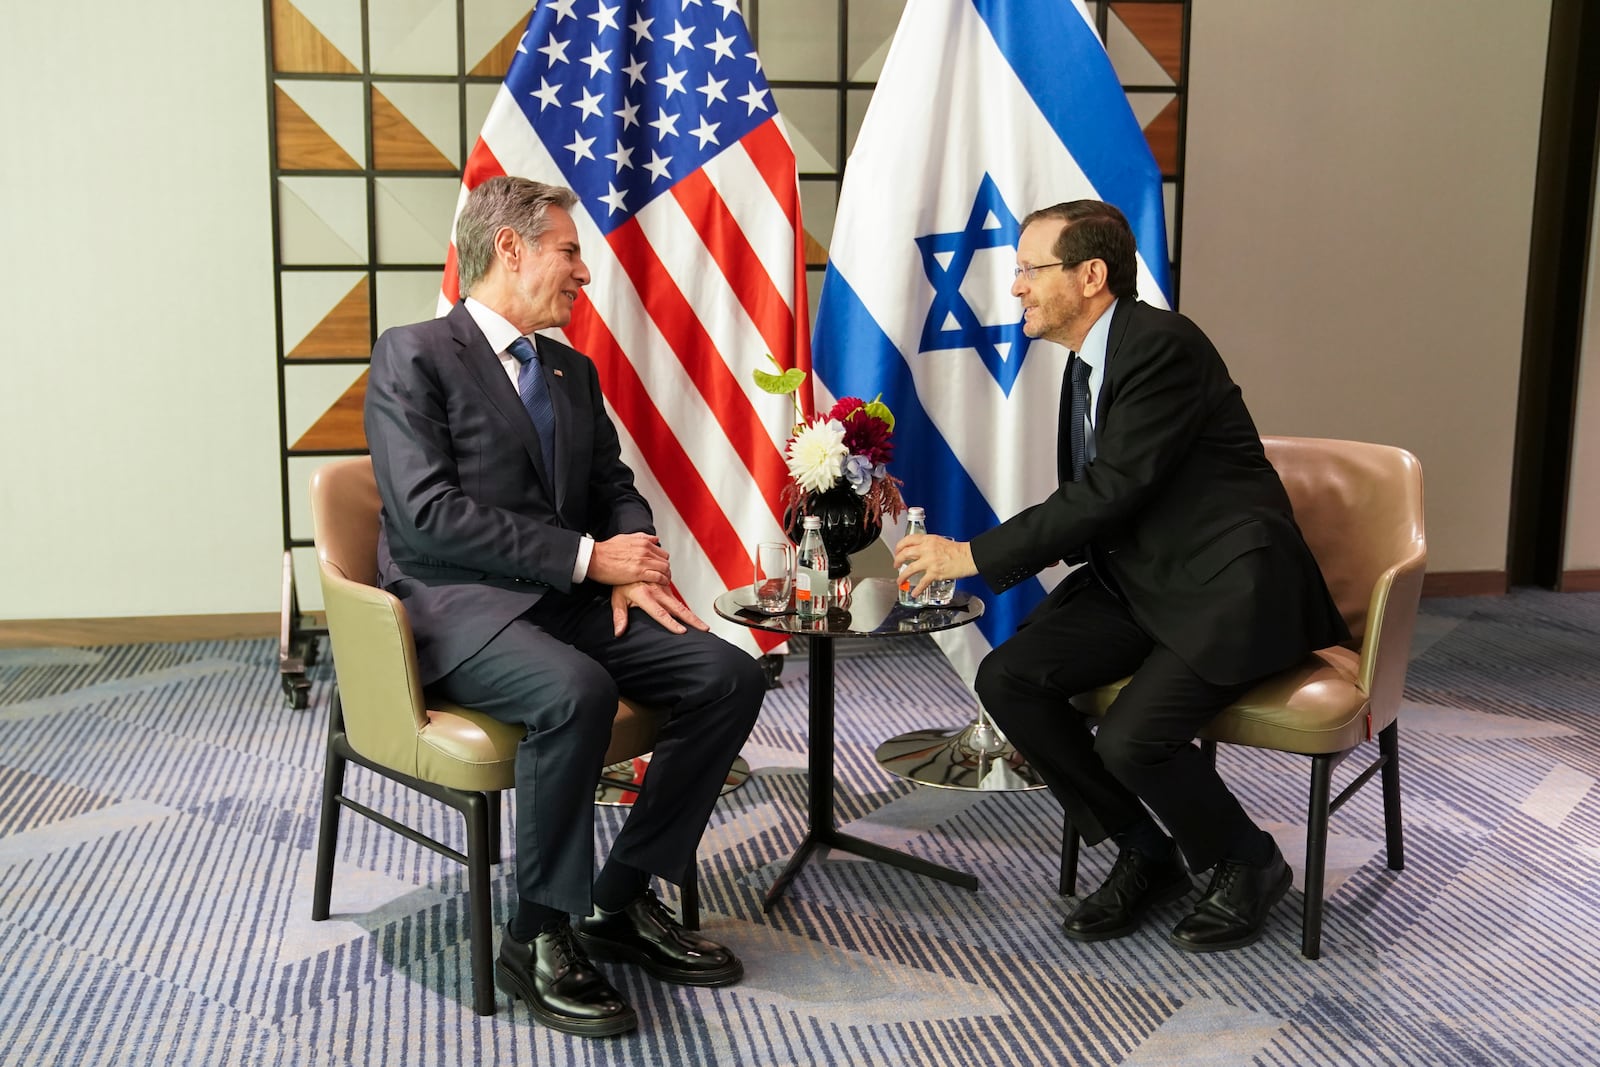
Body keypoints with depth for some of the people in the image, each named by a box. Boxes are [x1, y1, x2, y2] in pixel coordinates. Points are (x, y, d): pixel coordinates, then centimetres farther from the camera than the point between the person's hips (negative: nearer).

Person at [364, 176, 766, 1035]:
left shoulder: (573, 371, 18)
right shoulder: (411, 356, -5)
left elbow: (616, 490, 19)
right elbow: (428, 511, -16)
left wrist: (631, 566, -5)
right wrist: (585, 557, -18)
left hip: (571, 599, 7)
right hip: (459, 607, -7)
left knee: (729, 676, -13)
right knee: (576, 693, -36)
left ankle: (623, 900, 0)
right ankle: (538, 938, -15)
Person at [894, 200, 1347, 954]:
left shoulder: (1163, 344, -17)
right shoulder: (1088, 360, 12)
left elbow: (1111, 492, -23)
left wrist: (976, 554, -20)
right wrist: (990, 556, 1)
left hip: (1228, 587, -9)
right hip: (1139, 580, 9)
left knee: (1131, 738, -26)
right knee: (1007, 678, -10)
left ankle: (1248, 865, 8)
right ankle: (1144, 856, 8)